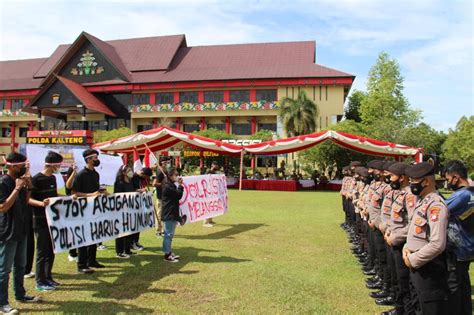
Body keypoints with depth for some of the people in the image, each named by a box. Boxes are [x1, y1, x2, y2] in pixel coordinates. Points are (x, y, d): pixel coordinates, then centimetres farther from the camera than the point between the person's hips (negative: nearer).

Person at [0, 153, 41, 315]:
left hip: (21, 230, 8)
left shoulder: (19, 181, 6)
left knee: (20, 265, 18)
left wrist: (29, 187, -1)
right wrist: (17, 188, -25)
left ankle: (20, 294, 32)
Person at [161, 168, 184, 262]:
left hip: (173, 213, 10)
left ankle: (169, 252, 25)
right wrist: (180, 185, -10)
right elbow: (179, 195, -18)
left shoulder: (172, 186, 16)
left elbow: (177, 196, 15)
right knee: (168, 234, -4)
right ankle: (167, 255, 2)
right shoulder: (168, 186, -17)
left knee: (170, 234, 16)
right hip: (169, 214, -10)